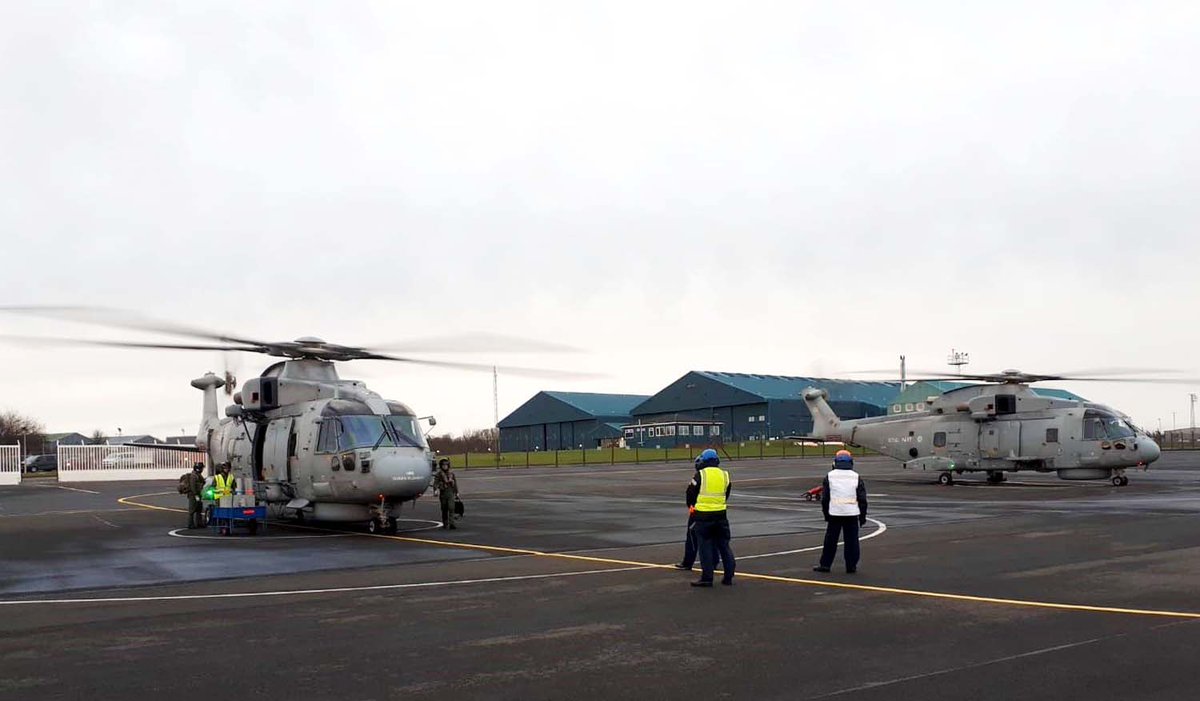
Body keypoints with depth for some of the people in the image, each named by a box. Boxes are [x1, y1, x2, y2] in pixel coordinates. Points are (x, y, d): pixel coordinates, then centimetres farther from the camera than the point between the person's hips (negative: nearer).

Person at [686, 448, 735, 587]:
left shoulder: (700, 475, -8)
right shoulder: (724, 475, 5)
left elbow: (691, 493, -2)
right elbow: (726, 495, 14)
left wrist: (691, 505, 18)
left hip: (703, 515, -4)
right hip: (721, 515, 4)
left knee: (705, 547, 2)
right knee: (724, 545, 12)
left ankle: (707, 577, 1)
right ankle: (728, 576, 14)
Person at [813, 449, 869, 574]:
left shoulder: (830, 476, 3)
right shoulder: (856, 477, 4)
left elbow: (825, 498, 6)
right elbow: (862, 499, 5)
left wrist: (826, 514, 15)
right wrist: (863, 516, 11)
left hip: (834, 513, 0)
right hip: (852, 514, 0)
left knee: (830, 540, 6)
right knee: (851, 540, 6)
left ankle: (825, 564, 10)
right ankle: (851, 566, 8)